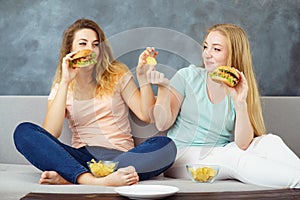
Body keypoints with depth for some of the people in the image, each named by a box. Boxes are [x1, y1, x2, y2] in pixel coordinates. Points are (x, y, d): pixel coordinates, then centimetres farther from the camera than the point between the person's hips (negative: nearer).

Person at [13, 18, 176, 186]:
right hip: (82, 157, 0)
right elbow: (50, 133, -8)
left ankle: (68, 176, -35)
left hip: (119, 156, 0)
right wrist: (65, 82, -10)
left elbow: (146, 115, 1)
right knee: (24, 131, -21)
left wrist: (143, 75, -10)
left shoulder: (117, 74, 11)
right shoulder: (61, 87, 11)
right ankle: (90, 180, -42)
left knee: (166, 146, -30)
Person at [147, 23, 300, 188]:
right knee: (234, 158, -31)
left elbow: (243, 145, -9)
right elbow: (162, 124, -3)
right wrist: (163, 88, -17)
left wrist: (240, 104, -20)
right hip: (181, 158, -3)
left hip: (219, 159, 3)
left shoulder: (239, 91, 4)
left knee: (270, 141, -21)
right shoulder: (187, 76, 2)